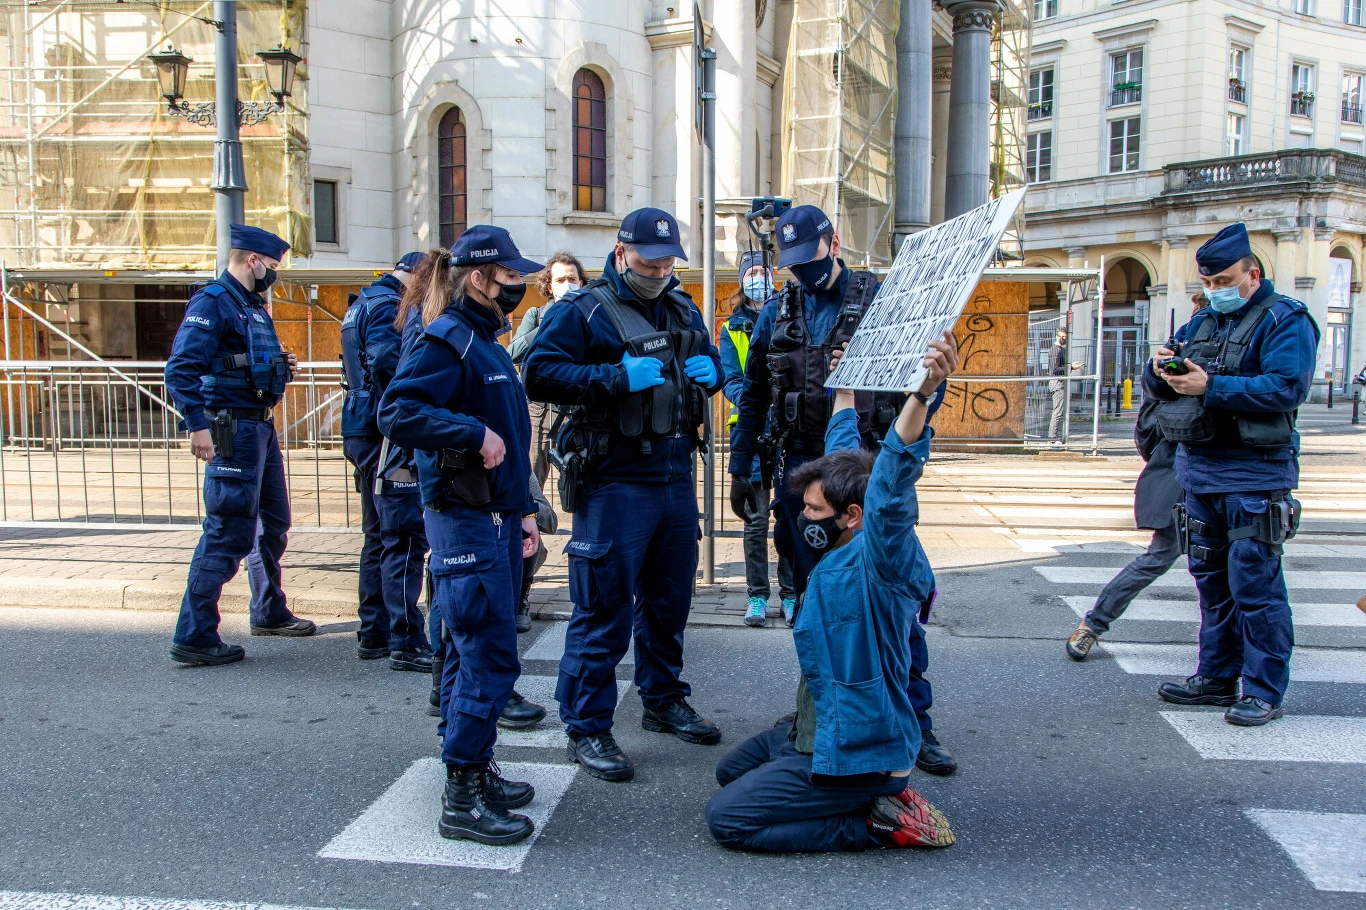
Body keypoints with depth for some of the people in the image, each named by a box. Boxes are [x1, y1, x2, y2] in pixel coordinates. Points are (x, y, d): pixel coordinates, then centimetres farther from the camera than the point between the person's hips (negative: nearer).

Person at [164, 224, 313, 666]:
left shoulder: (253, 306, 18)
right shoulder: (212, 301, -11)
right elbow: (181, 368, -21)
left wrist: (282, 367, 7)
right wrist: (197, 425, -27)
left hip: (262, 426, 10)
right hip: (232, 429, -10)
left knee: (273, 522, 19)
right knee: (229, 531, -9)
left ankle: (270, 613, 35)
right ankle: (194, 637, -2)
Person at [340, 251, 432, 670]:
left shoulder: (362, 304, 21)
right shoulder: (389, 306, -11)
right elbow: (387, 364, -25)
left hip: (363, 435, 10)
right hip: (387, 435, -10)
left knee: (379, 536, 16)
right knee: (406, 538, -8)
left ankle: (373, 634, 22)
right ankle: (406, 643, -7)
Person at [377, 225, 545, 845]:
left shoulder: (485, 342, 18)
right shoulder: (445, 340, -11)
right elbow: (396, 413, -24)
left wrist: (522, 509, 19)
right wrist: (475, 432, -24)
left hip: (494, 519, 10)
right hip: (464, 521, -10)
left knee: (477, 653, 16)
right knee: (489, 658, -7)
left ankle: (475, 771, 27)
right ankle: (462, 799, 3)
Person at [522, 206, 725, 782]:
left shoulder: (683, 310, 15)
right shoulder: (581, 312, -7)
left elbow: (712, 362, 28)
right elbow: (539, 374, -16)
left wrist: (708, 370, 3)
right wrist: (619, 378, -25)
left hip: (676, 476, 7)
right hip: (614, 482, -7)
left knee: (669, 599, 18)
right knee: (603, 610, -3)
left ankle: (664, 700, 36)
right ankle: (586, 728, 9)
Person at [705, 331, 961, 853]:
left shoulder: (878, 560, -25)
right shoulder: (847, 549, 1)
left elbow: (890, 483, -44)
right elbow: (844, 460, 15)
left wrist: (924, 392, -56)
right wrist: (845, 389, 26)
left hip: (854, 752, -10)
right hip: (820, 732, 10)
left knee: (726, 817, -10)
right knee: (730, 772, 25)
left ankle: (882, 823, -4)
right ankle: (876, 795, 15)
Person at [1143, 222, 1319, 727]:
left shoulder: (1285, 320, -6)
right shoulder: (1202, 322, 17)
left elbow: (1286, 387, -21)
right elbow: (1156, 385, 15)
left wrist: (1210, 387, -24)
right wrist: (1161, 369, -8)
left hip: (1254, 475, -8)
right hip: (1199, 471, 8)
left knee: (1255, 584, -5)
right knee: (1210, 579, 13)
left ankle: (1264, 691, 4)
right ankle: (1217, 678, 24)